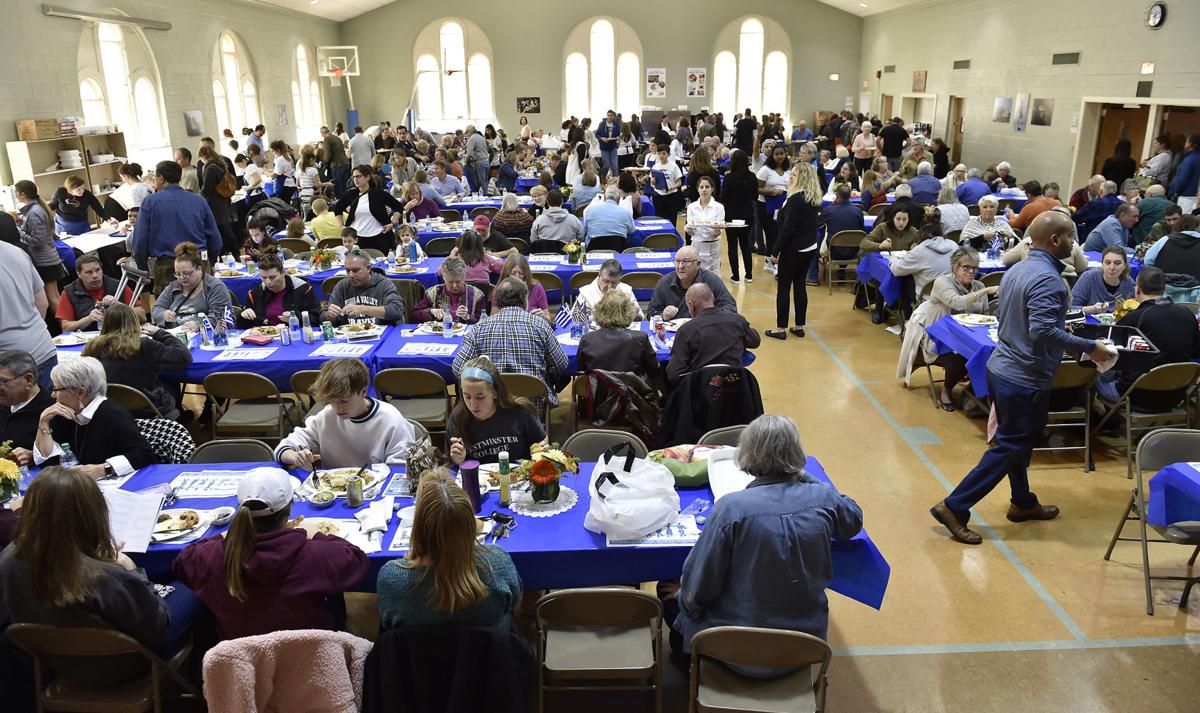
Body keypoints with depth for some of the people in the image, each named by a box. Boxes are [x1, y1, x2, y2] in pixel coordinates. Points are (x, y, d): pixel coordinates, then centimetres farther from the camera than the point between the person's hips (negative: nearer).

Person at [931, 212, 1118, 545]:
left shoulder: (1017, 269, 9)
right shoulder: (1048, 279, -20)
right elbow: (1043, 330, -30)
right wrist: (1090, 348, -23)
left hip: (1002, 367, 10)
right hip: (1025, 379, -10)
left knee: (1017, 441, 22)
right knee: (1009, 447, -1)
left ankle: (1023, 502, 38)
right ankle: (955, 508, 0)